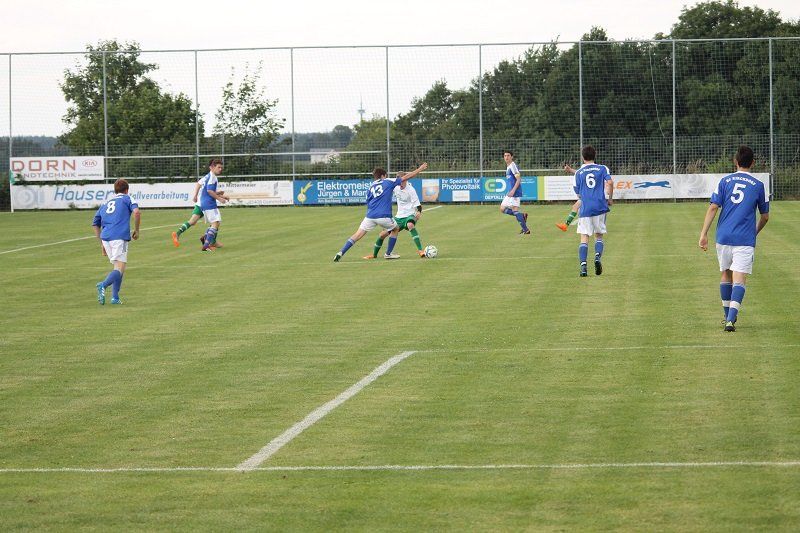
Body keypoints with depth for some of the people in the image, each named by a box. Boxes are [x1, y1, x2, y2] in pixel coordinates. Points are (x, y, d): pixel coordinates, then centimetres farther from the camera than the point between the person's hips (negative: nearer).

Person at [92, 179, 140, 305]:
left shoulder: (105, 204, 26)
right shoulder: (127, 199, 11)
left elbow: (95, 224, 26)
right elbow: (136, 212, -9)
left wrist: (102, 243, 28)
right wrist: (136, 230, 3)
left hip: (105, 238, 6)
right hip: (120, 237, -6)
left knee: (117, 267, 18)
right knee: (119, 269, -10)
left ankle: (115, 297, 7)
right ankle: (103, 285, -37)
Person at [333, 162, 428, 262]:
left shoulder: (371, 186, 20)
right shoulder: (388, 182, 10)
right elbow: (406, 177, 13)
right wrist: (420, 169, 21)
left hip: (370, 216, 3)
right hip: (384, 216, -3)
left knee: (358, 235, 1)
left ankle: (341, 253, -13)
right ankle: (388, 253, 27)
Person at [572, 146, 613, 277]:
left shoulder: (578, 173, 8)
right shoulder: (602, 168, 7)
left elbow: (578, 193, 13)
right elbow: (610, 182, -9)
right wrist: (610, 198, 4)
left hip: (585, 209, 0)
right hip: (600, 207, 0)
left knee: (584, 238, 0)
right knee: (599, 236, 14)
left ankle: (583, 265, -16)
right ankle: (598, 256, -13)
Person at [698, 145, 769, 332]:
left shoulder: (725, 181, 6)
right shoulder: (758, 185, 4)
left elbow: (713, 208, -3)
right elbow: (765, 216, 12)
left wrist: (704, 234, -3)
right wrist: (755, 232, 30)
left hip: (723, 237, 2)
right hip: (745, 239, -2)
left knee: (726, 275, 19)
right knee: (739, 279, -7)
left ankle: (728, 316, 28)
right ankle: (730, 320, -23)